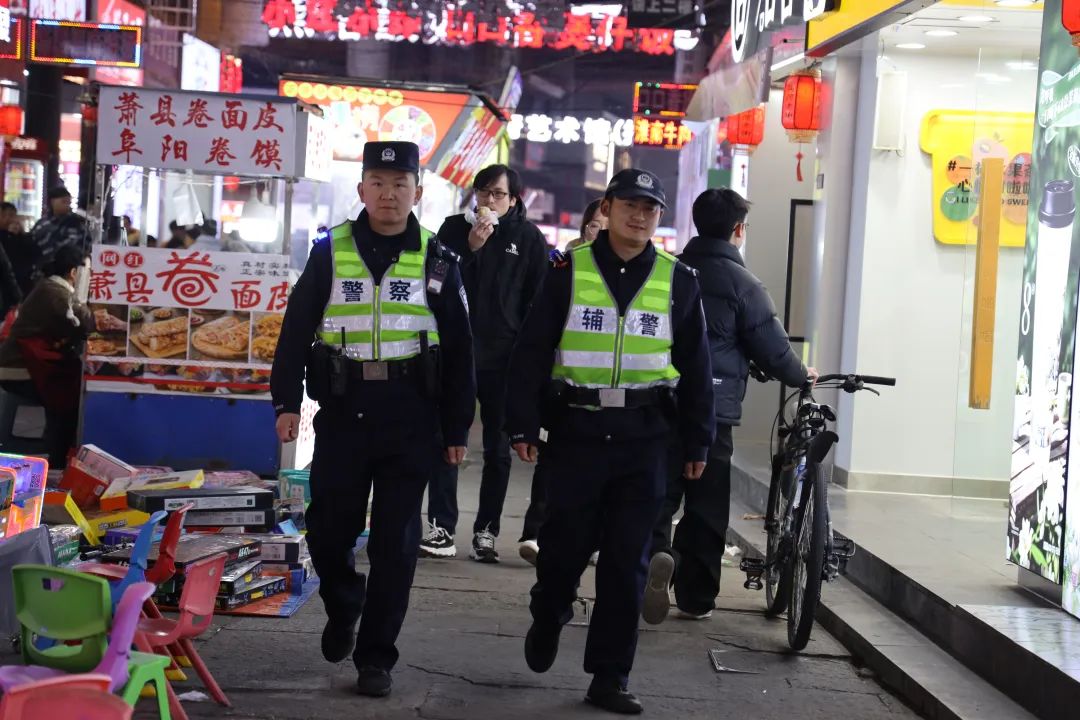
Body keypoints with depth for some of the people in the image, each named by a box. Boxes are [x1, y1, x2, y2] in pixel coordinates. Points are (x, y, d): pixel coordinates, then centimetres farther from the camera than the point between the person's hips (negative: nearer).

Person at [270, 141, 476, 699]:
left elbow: (458, 350, 6)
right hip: (343, 413, 0)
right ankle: (343, 608, 36)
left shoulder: (436, 261, 3)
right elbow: (296, 331, 5)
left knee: (395, 542, 2)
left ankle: (375, 657, 13)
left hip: (410, 420, 0)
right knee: (328, 531, 5)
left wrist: (456, 429, 3)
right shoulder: (330, 253, 3)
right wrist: (287, 401, -4)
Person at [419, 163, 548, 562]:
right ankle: (442, 529, 0)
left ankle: (486, 532, 12)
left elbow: (539, 302, 1)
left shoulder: (529, 238, 1)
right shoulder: (455, 228, 5)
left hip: (504, 357, -1)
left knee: (498, 449, 6)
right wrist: (470, 247, -14)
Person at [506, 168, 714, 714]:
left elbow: (695, 367, 9)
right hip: (575, 433, -1)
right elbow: (531, 353, 0)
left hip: (643, 442, 1)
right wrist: (522, 425, -6)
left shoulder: (678, 281, 5)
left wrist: (697, 442, 8)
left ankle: (610, 677, 13)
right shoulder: (568, 272, 0)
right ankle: (548, 618, 38)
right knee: (565, 544, 6)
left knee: (626, 562, 3)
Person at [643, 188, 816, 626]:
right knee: (706, 507, 8)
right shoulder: (743, 285, -8)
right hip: (712, 409, -3)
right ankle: (696, 599, 15)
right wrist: (802, 376, 14)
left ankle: (657, 552, -23)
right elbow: (772, 350, -5)